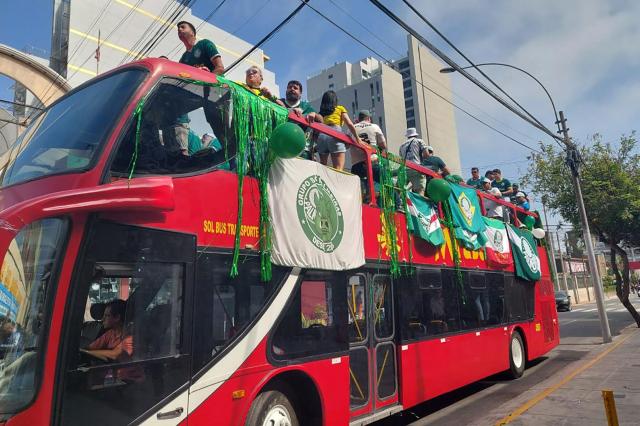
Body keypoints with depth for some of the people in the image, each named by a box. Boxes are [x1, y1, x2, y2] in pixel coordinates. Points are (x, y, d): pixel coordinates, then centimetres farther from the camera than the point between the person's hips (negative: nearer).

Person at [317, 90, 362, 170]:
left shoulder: (321, 112, 27)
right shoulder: (340, 108, 21)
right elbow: (349, 124, 9)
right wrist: (357, 138, 13)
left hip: (321, 136, 4)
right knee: (339, 169, -12)